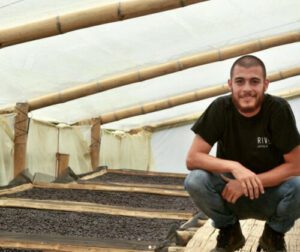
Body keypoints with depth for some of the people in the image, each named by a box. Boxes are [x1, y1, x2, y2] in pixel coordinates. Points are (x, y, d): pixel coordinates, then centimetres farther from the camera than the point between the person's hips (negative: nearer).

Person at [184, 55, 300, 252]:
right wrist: (234, 167, -34)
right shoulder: (220, 108, -15)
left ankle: (275, 235, 1)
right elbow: (192, 158, -18)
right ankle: (229, 232, 2)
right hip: (232, 193, 1)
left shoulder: (278, 109, -19)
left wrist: (247, 183, -26)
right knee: (195, 180, -27)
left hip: (271, 196, -1)